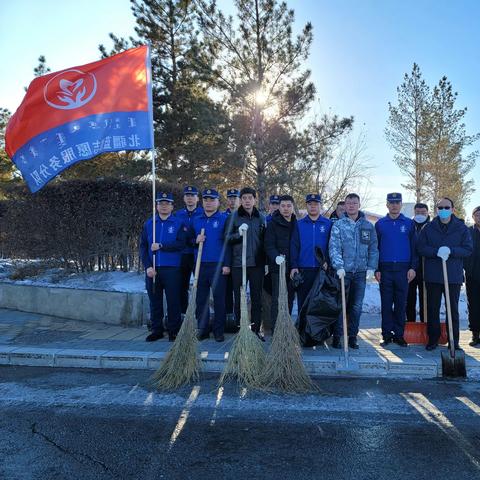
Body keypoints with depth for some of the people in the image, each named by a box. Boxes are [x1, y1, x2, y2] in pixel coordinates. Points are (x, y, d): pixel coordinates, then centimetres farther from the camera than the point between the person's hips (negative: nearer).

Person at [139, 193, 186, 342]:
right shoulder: (148, 224, 11)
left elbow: (181, 244, -10)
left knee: (173, 301, 1)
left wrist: (161, 246, -15)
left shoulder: (179, 224, 3)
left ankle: (173, 331, 12)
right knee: (155, 301, 9)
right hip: (152, 269, 3)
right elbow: (143, 246, 6)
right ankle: (156, 330, 20)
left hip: (172, 269, -3)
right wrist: (148, 266, -6)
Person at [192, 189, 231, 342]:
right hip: (200, 266, 4)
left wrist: (227, 264, -11)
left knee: (219, 299, 0)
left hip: (218, 266, -4)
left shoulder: (224, 219, 0)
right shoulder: (196, 220, 13)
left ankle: (219, 331, 9)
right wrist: (195, 240, -4)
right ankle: (202, 330, 17)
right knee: (201, 299, 7)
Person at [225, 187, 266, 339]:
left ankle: (256, 329, 17)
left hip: (257, 264, 2)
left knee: (257, 298, 7)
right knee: (239, 298, 3)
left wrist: (266, 262, 8)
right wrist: (238, 234, -18)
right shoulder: (234, 217, 2)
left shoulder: (261, 218, 9)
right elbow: (226, 238, 0)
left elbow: (265, 241, 13)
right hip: (238, 264, -2)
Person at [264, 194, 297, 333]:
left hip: (292, 268, 5)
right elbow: (269, 245, -10)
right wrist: (276, 257, -29)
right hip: (277, 268, -4)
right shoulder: (273, 224, -2)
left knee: (289, 299, 11)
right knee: (277, 299, -4)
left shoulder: (297, 224, 11)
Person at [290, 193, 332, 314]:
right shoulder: (299, 225, 8)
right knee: (303, 303, 6)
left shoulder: (328, 224, 5)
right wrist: (294, 266, -5)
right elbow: (294, 247, 4)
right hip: (303, 270, 1)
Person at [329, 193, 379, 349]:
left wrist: (371, 267, 0)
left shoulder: (368, 226, 9)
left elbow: (373, 248, 9)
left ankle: (352, 337, 17)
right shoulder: (338, 225, 0)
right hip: (343, 272, -2)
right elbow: (334, 247, -9)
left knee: (356, 307, 7)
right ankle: (337, 337, 8)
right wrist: (339, 266, -20)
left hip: (361, 272, 3)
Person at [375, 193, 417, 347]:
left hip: (403, 269, 0)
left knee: (401, 304, 4)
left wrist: (413, 267, -3)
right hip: (385, 269, 0)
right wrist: (376, 269, 0)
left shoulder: (409, 223, 6)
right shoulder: (380, 224, 7)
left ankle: (399, 334, 12)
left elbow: (413, 247, 6)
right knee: (386, 303, 4)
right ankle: (387, 334, 11)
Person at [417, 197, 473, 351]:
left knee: (453, 309, 6)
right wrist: (437, 252, -19)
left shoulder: (461, 228, 4)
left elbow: (468, 249, -2)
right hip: (433, 276, 1)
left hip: (454, 276, -1)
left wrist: (450, 251, -18)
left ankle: (454, 342, 15)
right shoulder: (428, 228, 5)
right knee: (432, 309, 7)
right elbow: (420, 247, -2)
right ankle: (433, 339, 18)